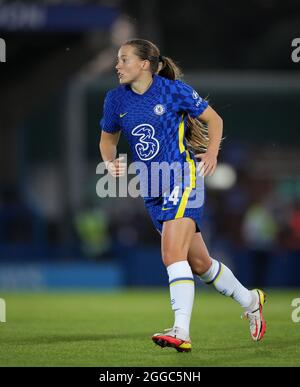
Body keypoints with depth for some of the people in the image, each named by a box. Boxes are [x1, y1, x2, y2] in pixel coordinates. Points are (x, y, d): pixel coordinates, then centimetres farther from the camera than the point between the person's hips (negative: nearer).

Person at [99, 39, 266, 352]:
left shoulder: (173, 90, -8)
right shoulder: (116, 99, 4)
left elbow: (214, 120, 4)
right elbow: (108, 138, 19)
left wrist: (212, 152, -12)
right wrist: (110, 162, -2)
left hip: (183, 178, -6)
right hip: (152, 191, 6)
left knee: (172, 254, -22)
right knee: (199, 263, 13)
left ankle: (181, 333, -25)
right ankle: (250, 301, 35)